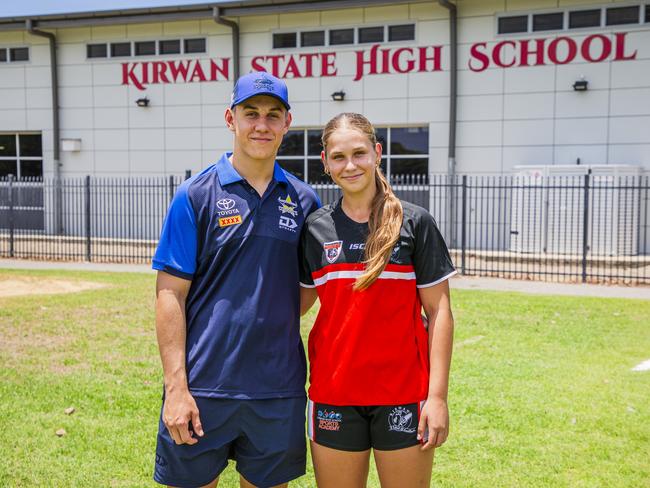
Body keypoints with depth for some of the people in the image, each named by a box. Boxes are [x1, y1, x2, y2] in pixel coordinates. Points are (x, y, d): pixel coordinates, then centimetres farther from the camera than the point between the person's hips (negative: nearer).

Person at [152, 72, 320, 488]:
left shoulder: (304, 201, 6)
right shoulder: (196, 196, -4)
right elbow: (170, 293, -7)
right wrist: (176, 387, -12)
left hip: (278, 391, 3)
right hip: (202, 387, -3)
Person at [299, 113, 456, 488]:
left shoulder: (415, 223, -3)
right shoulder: (315, 228, 4)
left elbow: (439, 312, -4)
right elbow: (300, 300, 14)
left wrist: (438, 395, -8)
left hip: (403, 394, -2)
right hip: (334, 394, 2)